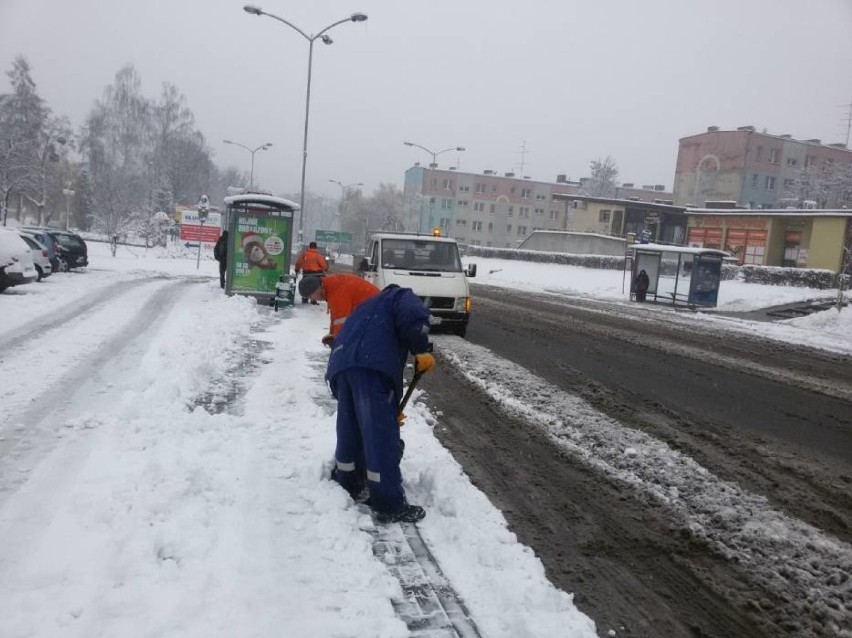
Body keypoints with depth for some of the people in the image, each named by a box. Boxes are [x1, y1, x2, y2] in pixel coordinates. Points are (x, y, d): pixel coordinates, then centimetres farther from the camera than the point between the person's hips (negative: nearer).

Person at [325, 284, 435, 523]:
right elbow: (412, 315, -8)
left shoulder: (369, 307, 42)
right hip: (371, 366, -8)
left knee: (350, 432, 21)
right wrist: (422, 350, -5)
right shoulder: (402, 296, 21)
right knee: (381, 435, -5)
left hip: (341, 365, 8)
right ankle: (390, 506, 0)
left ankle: (346, 487, 35)